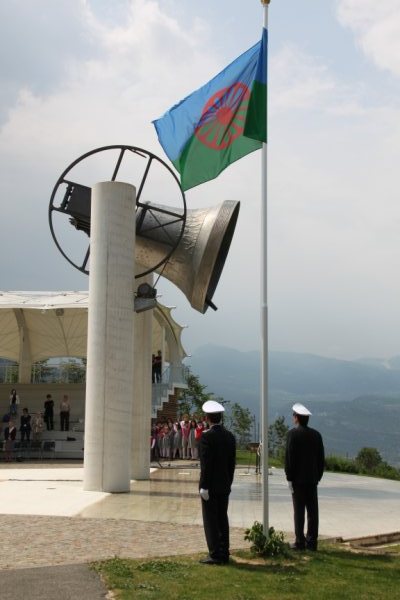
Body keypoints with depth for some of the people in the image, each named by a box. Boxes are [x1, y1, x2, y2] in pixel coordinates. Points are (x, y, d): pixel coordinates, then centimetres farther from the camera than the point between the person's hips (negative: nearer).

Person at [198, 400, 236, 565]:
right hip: (225, 486, 7)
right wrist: (228, 483, 15)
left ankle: (215, 555, 0)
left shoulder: (206, 436, -15)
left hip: (210, 486, -6)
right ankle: (224, 554, 15)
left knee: (210, 520, -1)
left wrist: (204, 487, -14)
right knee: (222, 519, 12)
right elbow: (232, 463, 9)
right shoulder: (230, 436, 5)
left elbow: (206, 464, -17)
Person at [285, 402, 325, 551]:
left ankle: (300, 542, -1)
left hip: (298, 479, -5)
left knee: (299, 511, -2)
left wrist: (289, 478, -5)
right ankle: (312, 542, 9)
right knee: (312, 511, 6)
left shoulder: (293, 433, -8)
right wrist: (318, 477, 15)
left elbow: (289, 457, -11)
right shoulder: (316, 434, 7)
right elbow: (321, 458, 9)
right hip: (312, 479, 5)